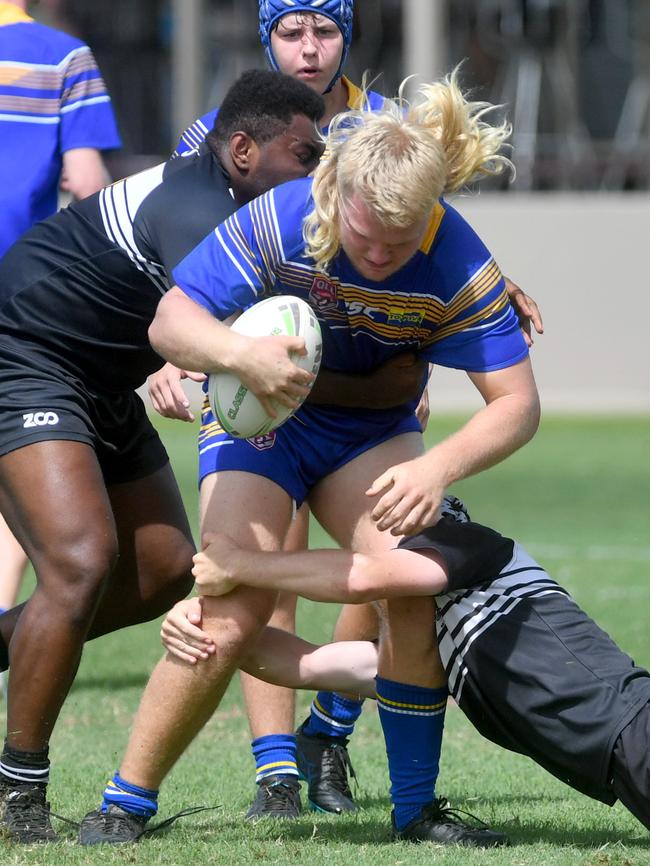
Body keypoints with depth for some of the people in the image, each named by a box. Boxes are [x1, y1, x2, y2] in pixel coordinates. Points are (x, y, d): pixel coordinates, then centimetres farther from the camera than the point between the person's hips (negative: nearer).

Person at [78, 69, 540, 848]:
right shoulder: (277, 221, -29)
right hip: (262, 420, -2)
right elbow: (169, 322, -26)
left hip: (371, 431, 2)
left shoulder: (458, 264, -24)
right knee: (230, 617, -17)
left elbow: (516, 403, -20)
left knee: (419, 587, -20)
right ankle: (123, 804, -2)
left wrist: (439, 468, -38)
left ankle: (415, 812, -3)